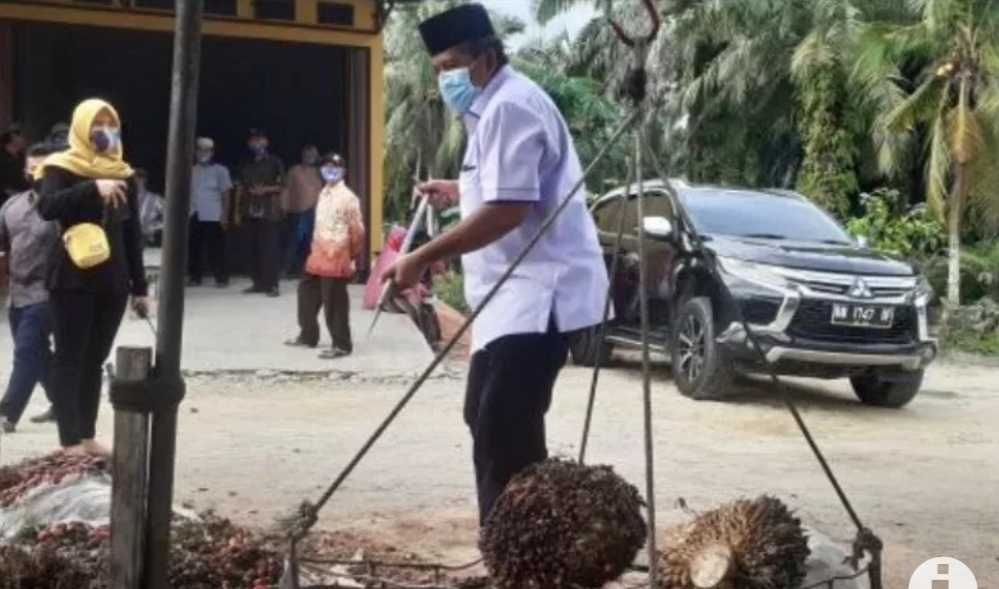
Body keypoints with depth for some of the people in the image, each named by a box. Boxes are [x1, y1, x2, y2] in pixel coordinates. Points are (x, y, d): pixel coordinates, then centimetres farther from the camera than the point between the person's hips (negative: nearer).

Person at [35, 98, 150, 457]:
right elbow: (47, 207, -23)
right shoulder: (61, 168, -3)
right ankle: (70, 442, -4)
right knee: (69, 359, -2)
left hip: (113, 281, 5)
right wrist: (93, 188, -35)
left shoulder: (123, 174, 12)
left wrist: (139, 286, 13)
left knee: (95, 359, 9)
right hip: (73, 280, -5)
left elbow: (133, 234, 15)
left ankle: (88, 436, 14)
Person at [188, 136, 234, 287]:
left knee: (216, 250, -4)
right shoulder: (191, 171, 13)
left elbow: (226, 194, 0)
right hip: (194, 217, 4)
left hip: (213, 217, -4)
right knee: (193, 249, 3)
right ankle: (194, 277, 11)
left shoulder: (220, 170, 3)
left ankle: (222, 278, 0)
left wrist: (225, 215, -8)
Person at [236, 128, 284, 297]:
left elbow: (282, 186, 0)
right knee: (254, 248, 4)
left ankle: (272, 284, -8)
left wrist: (265, 189, -15)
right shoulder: (246, 165, 16)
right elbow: (240, 188, 17)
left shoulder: (275, 162, 3)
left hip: (270, 211, -5)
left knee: (270, 248, -9)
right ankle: (258, 283, 10)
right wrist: (238, 209, 11)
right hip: (251, 212, 5)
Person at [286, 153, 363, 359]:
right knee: (307, 292, 19)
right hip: (318, 254, 9)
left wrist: (353, 257, -7)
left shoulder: (348, 197, -13)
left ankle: (341, 345, 5)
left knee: (335, 303, -5)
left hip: (336, 258, -9)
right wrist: (315, 249, 19)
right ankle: (308, 335, 34)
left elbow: (356, 229, -12)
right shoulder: (324, 193, 13)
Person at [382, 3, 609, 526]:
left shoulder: (511, 106, -15)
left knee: (503, 435, -17)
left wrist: (423, 258, -24)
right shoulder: (495, 107, 19)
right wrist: (459, 191, 23)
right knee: (489, 421, 17)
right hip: (516, 293, 12)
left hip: (538, 293, -12)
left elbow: (508, 209, -26)